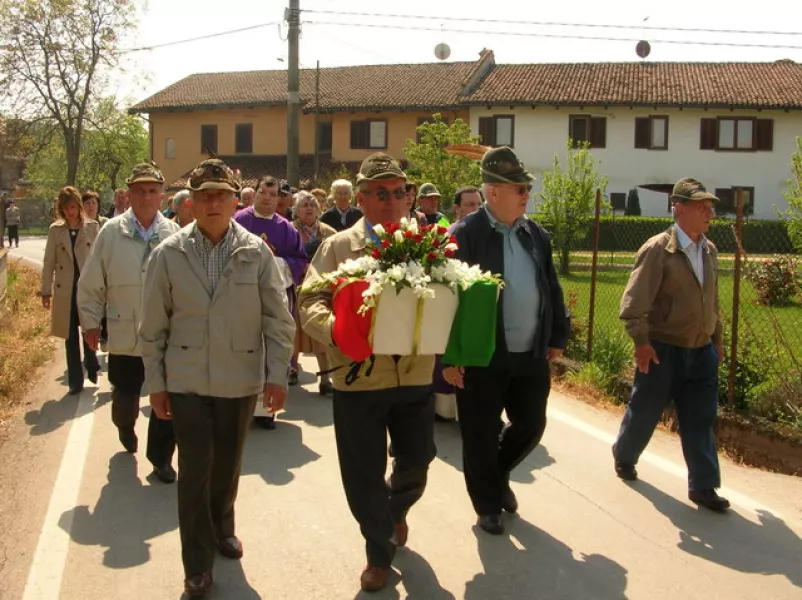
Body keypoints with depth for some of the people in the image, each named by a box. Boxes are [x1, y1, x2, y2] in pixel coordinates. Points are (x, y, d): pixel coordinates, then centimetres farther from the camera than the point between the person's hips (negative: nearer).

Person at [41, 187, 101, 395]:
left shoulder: (92, 227, 1)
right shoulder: (55, 230, 5)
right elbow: (49, 262, 6)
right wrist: (46, 291, 3)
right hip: (65, 290, 2)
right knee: (71, 337, 6)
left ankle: (92, 368, 25)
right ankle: (75, 381, 14)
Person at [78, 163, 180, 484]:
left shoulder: (174, 234, -4)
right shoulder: (111, 232, -5)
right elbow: (91, 283, 1)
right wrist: (90, 321, 2)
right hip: (125, 334, 0)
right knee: (126, 395, 15)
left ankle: (161, 457, 24)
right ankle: (125, 427, 50)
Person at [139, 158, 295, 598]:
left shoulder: (256, 252, -5)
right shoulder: (169, 254, -4)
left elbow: (278, 319, -1)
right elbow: (153, 326, 1)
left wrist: (277, 375, -5)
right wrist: (156, 382, 2)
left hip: (240, 380, 1)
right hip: (187, 380, -1)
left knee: (228, 463, 15)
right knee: (195, 467, -1)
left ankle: (222, 527, 42)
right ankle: (198, 563, 14)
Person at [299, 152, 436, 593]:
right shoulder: (337, 247, 1)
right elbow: (310, 301, -6)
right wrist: (334, 330, -26)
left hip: (415, 377, 2)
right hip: (358, 378, -2)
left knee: (416, 461, 16)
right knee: (363, 474, 6)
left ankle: (397, 512, 51)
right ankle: (379, 552, 30)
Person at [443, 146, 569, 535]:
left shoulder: (536, 234, 7)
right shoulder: (464, 235, -12)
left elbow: (551, 289, 14)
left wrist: (557, 338, 13)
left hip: (532, 356, 6)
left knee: (531, 425, 14)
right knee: (480, 437, 7)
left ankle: (499, 475, 42)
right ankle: (488, 505, 28)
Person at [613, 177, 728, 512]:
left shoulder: (710, 250, 8)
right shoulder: (657, 249, -14)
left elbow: (713, 301, 17)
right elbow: (634, 300, -17)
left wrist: (717, 339, 18)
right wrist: (641, 341, -21)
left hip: (701, 351, 6)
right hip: (664, 350, -5)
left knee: (700, 421, 6)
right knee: (644, 412, 11)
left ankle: (702, 487, 13)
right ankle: (623, 456, 36)